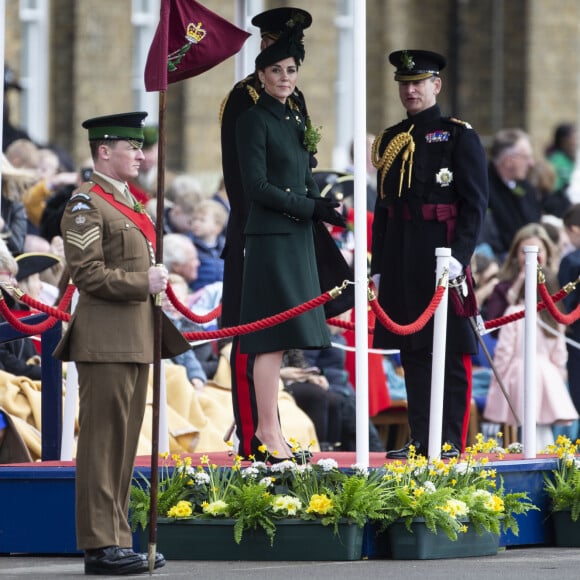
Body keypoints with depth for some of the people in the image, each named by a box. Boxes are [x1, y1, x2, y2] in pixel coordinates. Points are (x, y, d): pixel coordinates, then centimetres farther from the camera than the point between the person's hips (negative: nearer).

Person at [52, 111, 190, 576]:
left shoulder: (128, 204, 19)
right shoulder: (86, 205, -9)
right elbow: (88, 273, -17)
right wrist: (143, 283, -17)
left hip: (135, 340, 9)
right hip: (105, 341, -9)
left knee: (126, 444, 10)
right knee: (103, 441, -7)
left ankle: (118, 540, 14)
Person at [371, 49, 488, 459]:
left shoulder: (459, 137, -1)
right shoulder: (390, 141, 15)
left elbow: (475, 204, -6)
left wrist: (460, 255, -16)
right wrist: (378, 267, 13)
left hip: (443, 253, -6)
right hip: (401, 261, 6)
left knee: (451, 350, -4)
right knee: (412, 349, 7)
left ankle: (452, 440, -2)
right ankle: (421, 438, 11)